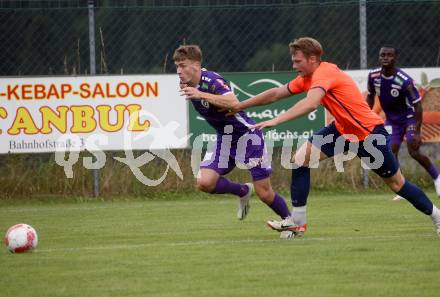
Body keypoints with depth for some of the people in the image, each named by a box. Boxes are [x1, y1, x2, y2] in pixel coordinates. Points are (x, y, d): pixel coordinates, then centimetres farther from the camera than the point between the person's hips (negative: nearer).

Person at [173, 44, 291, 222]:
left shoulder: (211, 80, -24)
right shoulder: (188, 86, 0)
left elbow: (233, 103, -43)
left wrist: (201, 95, -44)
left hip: (246, 134, -7)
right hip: (224, 139, 7)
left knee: (264, 193, -5)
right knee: (204, 182, -13)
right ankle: (243, 191, 13)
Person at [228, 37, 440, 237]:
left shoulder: (324, 73, -26)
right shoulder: (307, 78, 1)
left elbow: (310, 104, -43)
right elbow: (276, 94, 11)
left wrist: (276, 121, -48)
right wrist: (240, 106, 10)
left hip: (369, 133, -8)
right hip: (343, 129, 8)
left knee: (396, 183, 1)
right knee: (300, 159, -6)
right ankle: (297, 220, 0)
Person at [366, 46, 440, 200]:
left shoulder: (404, 80, -29)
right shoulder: (373, 76, -14)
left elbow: (418, 105, -24)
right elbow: (370, 97, 6)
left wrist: (417, 132, -27)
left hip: (409, 117, -5)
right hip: (391, 120, 5)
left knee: (414, 152, -15)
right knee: (391, 153, -9)